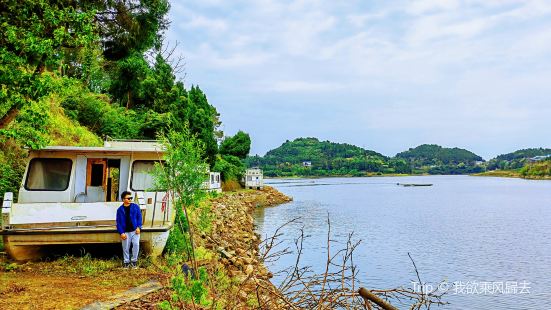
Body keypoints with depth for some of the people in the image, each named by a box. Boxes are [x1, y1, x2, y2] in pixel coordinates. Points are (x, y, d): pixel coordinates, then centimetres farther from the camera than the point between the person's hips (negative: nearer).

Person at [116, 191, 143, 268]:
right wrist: (121, 233, -5)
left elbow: (139, 217, 3)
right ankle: (126, 262, 22)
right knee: (126, 247, 7)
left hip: (135, 230, 0)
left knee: (136, 244, -10)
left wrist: (139, 227, -8)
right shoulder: (120, 210, 2)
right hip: (125, 232, 1)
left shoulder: (135, 207, 2)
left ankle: (134, 261, 7)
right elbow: (118, 222, 2)